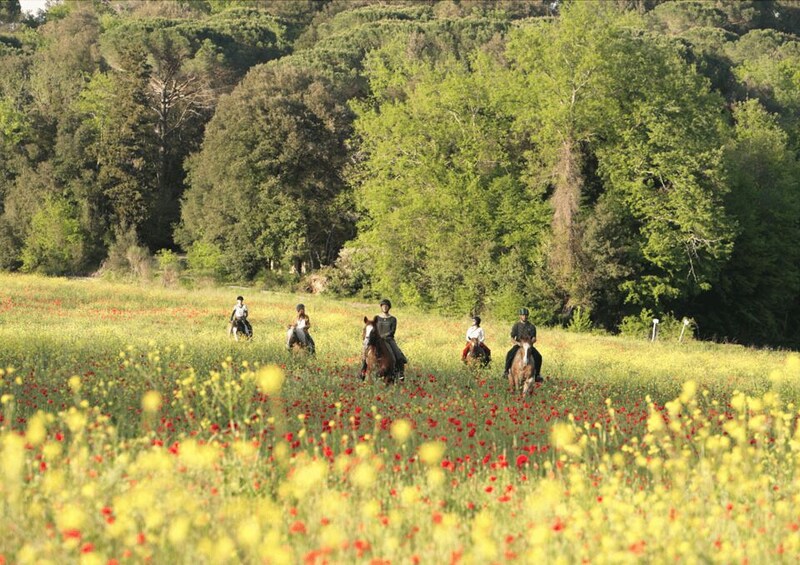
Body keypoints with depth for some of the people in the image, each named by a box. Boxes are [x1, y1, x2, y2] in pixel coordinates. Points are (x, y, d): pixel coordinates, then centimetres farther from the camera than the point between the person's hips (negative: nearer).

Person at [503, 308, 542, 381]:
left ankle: (537, 374, -10)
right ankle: (506, 371, -15)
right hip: (518, 345, -1)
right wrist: (517, 343, -18)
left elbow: (534, 338, 4)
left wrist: (530, 342, -18)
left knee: (538, 356, -22)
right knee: (509, 354, -30)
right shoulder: (516, 326, 6)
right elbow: (512, 338, 2)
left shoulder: (531, 326, 8)